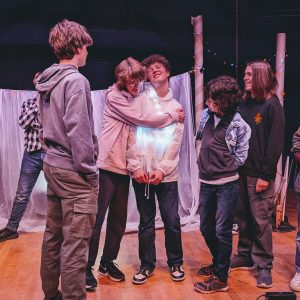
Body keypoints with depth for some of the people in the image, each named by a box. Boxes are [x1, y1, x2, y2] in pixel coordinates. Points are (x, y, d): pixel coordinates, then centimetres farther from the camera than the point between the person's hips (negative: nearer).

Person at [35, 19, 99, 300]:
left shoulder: (47, 82, 12)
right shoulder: (76, 80, -14)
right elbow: (78, 131, -20)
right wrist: (90, 172, -14)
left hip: (52, 165, 9)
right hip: (73, 171, -9)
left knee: (53, 235, 17)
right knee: (75, 243, -3)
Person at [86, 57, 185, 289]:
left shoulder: (133, 99, 15)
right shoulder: (114, 97, -7)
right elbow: (142, 119, -13)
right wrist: (173, 116, -4)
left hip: (123, 167, 7)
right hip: (107, 165, -7)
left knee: (119, 220, 11)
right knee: (97, 217, -2)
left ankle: (108, 262, 25)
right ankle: (87, 267, 10)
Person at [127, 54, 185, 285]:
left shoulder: (176, 106, 8)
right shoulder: (139, 101, 4)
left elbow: (175, 142, 0)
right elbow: (132, 135, -3)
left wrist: (162, 169, -10)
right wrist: (136, 166, -12)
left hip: (167, 173, 1)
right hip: (141, 172, 0)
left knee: (172, 221, 5)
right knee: (146, 222, 9)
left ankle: (176, 263, 24)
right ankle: (147, 265, 23)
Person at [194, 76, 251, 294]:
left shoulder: (238, 125, -13)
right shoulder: (206, 115, 2)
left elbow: (239, 157, -5)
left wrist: (223, 168, -1)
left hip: (226, 184, -6)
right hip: (206, 182, 6)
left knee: (222, 231, 1)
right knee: (206, 228, 16)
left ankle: (220, 279, 14)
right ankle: (219, 263, 39)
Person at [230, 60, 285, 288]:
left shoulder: (272, 105, -6)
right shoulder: (243, 104, 11)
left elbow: (276, 143, -11)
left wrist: (266, 175, -15)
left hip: (260, 175, -6)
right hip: (240, 171, 6)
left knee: (261, 221, 0)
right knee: (243, 217, 13)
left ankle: (264, 265, 12)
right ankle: (245, 256, 27)